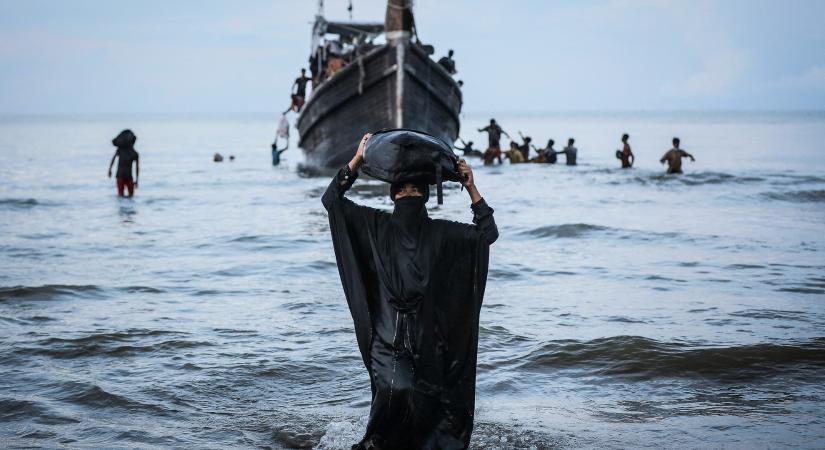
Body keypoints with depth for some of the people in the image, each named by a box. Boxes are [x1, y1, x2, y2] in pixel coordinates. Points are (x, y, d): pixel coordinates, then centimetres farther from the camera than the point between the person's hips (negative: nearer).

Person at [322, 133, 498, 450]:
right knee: (396, 391, -23)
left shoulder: (439, 233, 3)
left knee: (423, 407, 4)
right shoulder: (376, 226, 1)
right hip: (387, 337, -2)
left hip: (428, 340, 2)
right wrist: (357, 160, -6)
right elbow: (332, 200, -1)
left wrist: (471, 189, -3)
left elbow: (487, 233, 3)